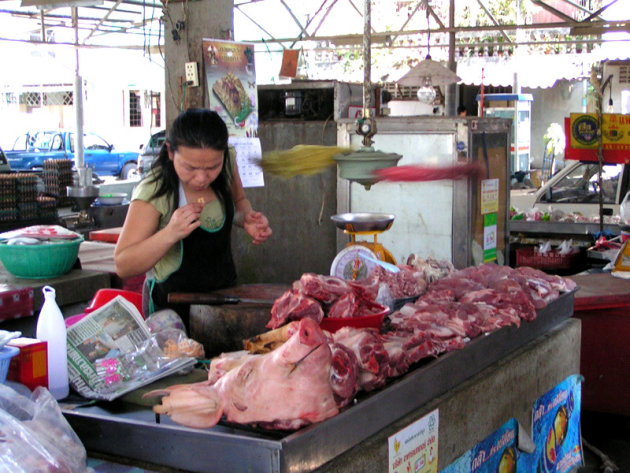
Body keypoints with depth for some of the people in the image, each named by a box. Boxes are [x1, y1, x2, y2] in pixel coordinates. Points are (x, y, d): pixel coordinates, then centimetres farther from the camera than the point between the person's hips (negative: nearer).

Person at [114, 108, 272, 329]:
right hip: (172, 307, -5)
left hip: (225, 293, 5)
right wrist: (170, 234, -39)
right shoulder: (153, 192, -26)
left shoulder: (226, 162, -11)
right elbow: (123, 267, -25)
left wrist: (246, 219, -12)